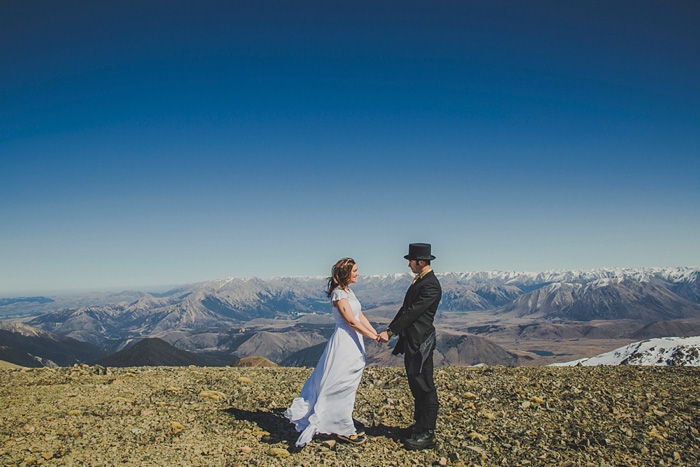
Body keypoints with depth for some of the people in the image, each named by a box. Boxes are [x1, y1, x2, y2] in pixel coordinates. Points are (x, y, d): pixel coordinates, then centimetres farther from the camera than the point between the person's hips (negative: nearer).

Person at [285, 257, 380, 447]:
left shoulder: (348, 292, 12)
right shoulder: (339, 294, -16)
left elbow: (361, 317, 11)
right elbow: (351, 321, -19)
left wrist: (377, 333, 2)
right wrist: (373, 337, -17)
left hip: (353, 342, 10)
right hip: (344, 342, -10)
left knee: (347, 387, 16)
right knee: (342, 386, 0)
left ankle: (343, 425, 27)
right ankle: (344, 429, 10)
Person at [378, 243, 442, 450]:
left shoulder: (431, 285, -18)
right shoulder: (418, 281, 13)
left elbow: (413, 312, -22)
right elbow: (405, 309, 14)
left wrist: (390, 332, -19)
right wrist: (389, 329, 6)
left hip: (420, 343, -10)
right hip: (411, 341, 10)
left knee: (425, 387, -1)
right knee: (416, 386, 17)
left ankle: (427, 434, 9)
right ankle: (420, 425, 29)